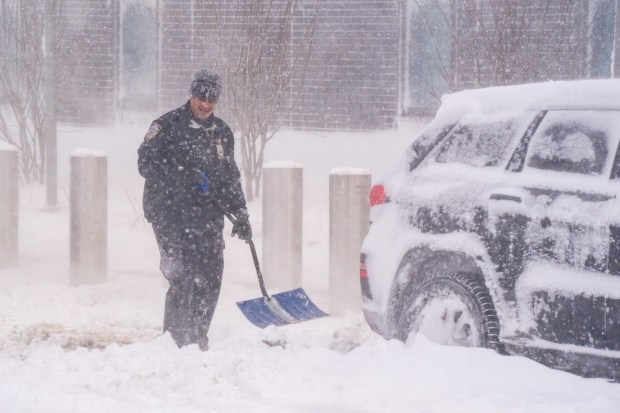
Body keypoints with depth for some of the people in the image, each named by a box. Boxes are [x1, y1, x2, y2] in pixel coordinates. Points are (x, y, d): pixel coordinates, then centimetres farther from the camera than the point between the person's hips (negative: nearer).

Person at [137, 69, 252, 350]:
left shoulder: (222, 133, 17)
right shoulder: (167, 126, -1)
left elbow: (230, 177, 25)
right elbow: (146, 163, -9)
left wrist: (240, 213, 17)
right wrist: (185, 175, -19)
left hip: (207, 215, 6)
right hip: (169, 213, -5)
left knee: (210, 277, 0)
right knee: (183, 277, -14)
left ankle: (197, 338, 13)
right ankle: (174, 338, -7)